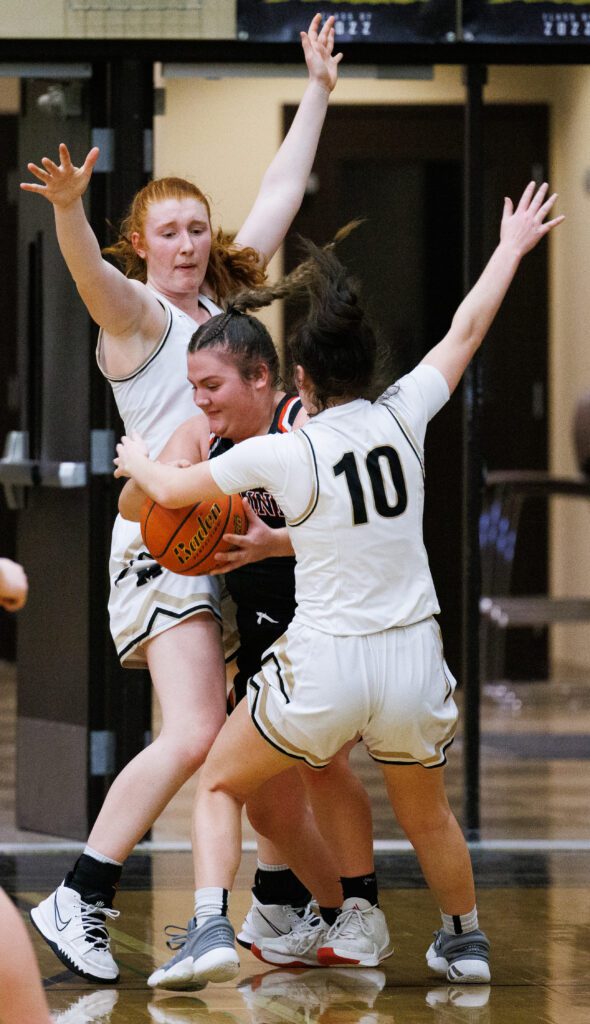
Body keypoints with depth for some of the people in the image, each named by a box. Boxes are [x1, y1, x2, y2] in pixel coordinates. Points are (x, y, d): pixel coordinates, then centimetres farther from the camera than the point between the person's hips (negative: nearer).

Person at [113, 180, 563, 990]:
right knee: (427, 814, 30)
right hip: (414, 663, 4)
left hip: (323, 666, -3)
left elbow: (173, 492, 5)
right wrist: (512, 249, 28)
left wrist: (137, 461, 27)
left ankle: (212, 931, 0)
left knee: (220, 783, 17)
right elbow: (466, 331, 13)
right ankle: (465, 941, 45)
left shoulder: (281, 454, -10)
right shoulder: (402, 417, -3)